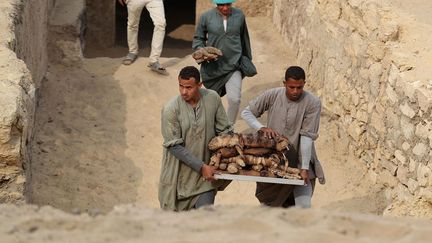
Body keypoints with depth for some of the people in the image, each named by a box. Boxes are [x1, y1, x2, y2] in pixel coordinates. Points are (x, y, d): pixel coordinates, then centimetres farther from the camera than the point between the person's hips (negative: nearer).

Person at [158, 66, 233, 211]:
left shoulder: (213, 99, -7)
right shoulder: (170, 109, -17)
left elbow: (225, 130, 4)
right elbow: (174, 146, -16)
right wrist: (201, 167, -19)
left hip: (206, 173, 2)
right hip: (180, 174, -2)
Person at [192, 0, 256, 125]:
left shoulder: (239, 15, 0)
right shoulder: (206, 17, -7)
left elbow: (244, 38, 13)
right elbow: (198, 39, 4)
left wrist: (248, 59, 21)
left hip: (234, 65, 0)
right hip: (213, 66, 0)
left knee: (234, 99, -14)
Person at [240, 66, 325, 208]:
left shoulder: (312, 103, -15)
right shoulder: (272, 96, -8)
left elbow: (307, 137, -18)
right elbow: (246, 112, 0)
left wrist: (305, 168, -22)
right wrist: (262, 128, -18)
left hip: (299, 160, -3)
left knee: (303, 207, -14)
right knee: (267, 206, 11)